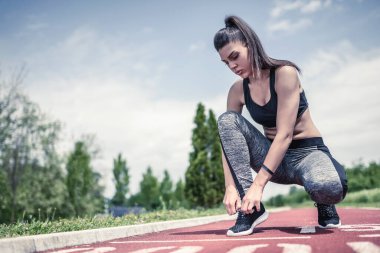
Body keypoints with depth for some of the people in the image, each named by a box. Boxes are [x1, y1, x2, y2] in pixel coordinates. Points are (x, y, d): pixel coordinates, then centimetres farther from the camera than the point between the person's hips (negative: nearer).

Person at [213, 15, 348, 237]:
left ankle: (325, 204, 2)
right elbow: (228, 134, -7)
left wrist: (258, 184, -30)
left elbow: (285, 134, -26)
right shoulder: (238, 91, -3)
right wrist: (231, 187, -22)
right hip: (275, 157, 5)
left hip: (308, 152, -5)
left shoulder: (285, 73, -19)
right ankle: (251, 208, -21)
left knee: (327, 187, -41)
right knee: (227, 119, -19)